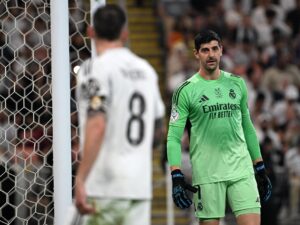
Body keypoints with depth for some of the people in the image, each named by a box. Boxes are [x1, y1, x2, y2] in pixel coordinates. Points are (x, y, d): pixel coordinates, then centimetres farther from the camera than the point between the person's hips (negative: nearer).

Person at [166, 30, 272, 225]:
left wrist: (260, 168, 17)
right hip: (207, 173, -3)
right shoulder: (185, 90, -1)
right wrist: (176, 176, -15)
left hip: (242, 169, 3)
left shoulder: (237, 84, 11)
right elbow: (174, 137, -4)